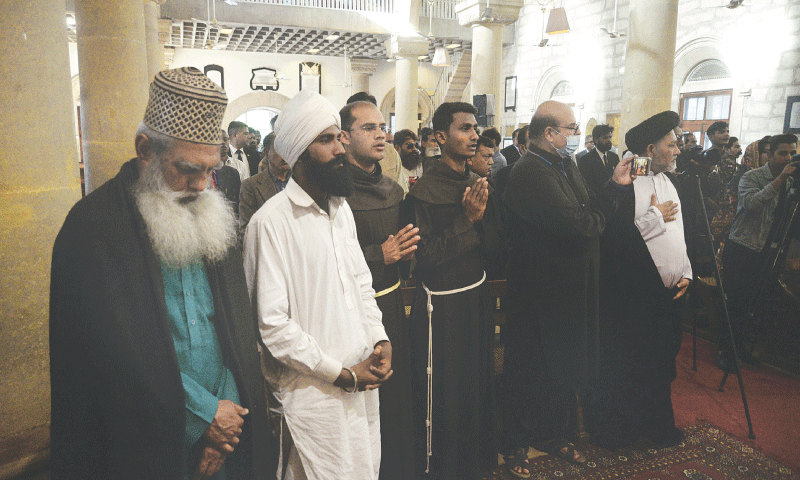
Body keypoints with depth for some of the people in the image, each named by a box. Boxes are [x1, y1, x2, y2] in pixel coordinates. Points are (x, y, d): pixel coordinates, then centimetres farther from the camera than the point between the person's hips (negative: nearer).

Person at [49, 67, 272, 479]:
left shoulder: (213, 217, 1)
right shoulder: (93, 226, -15)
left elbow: (237, 324, 0)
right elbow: (121, 351, -19)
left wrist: (221, 426, -8)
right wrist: (205, 413, -15)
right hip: (144, 444, -4)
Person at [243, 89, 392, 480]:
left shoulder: (341, 209, 10)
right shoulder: (271, 221, -16)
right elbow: (272, 322, -19)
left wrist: (379, 339, -1)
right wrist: (341, 374, -15)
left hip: (363, 382, 7)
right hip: (314, 392, -7)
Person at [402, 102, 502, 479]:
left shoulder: (477, 183, 6)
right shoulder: (425, 191, -15)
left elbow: (492, 248, 6)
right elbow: (425, 256, -19)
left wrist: (483, 218, -13)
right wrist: (466, 219, -21)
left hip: (477, 297, 7)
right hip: (441, 306, -7)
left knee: (476, 386, 20)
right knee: (440, 395, 6)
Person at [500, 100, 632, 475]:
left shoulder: (564, 166, 10)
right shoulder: (530, 173, -23)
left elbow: (590, 215, 7)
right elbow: (581, 225, -28)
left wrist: (615, 184, -3)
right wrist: (606, 205, -7)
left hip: (568, 288, 9)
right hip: (540, 293, -9)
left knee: (564, 363, 21)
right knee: (530, 370, 7)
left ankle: (552, 433, 41)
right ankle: (515, 444, 27)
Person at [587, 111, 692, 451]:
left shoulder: (670, 181, 12)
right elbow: (612, 237, -25)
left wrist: (686, 273, 12)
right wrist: (654, 217, -18)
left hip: (669, 294, 8)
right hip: (632, 296, -8)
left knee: (660, 364, 19)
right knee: (623, 367, 4)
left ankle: (657, 425, 38)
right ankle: (611, 431, 23)